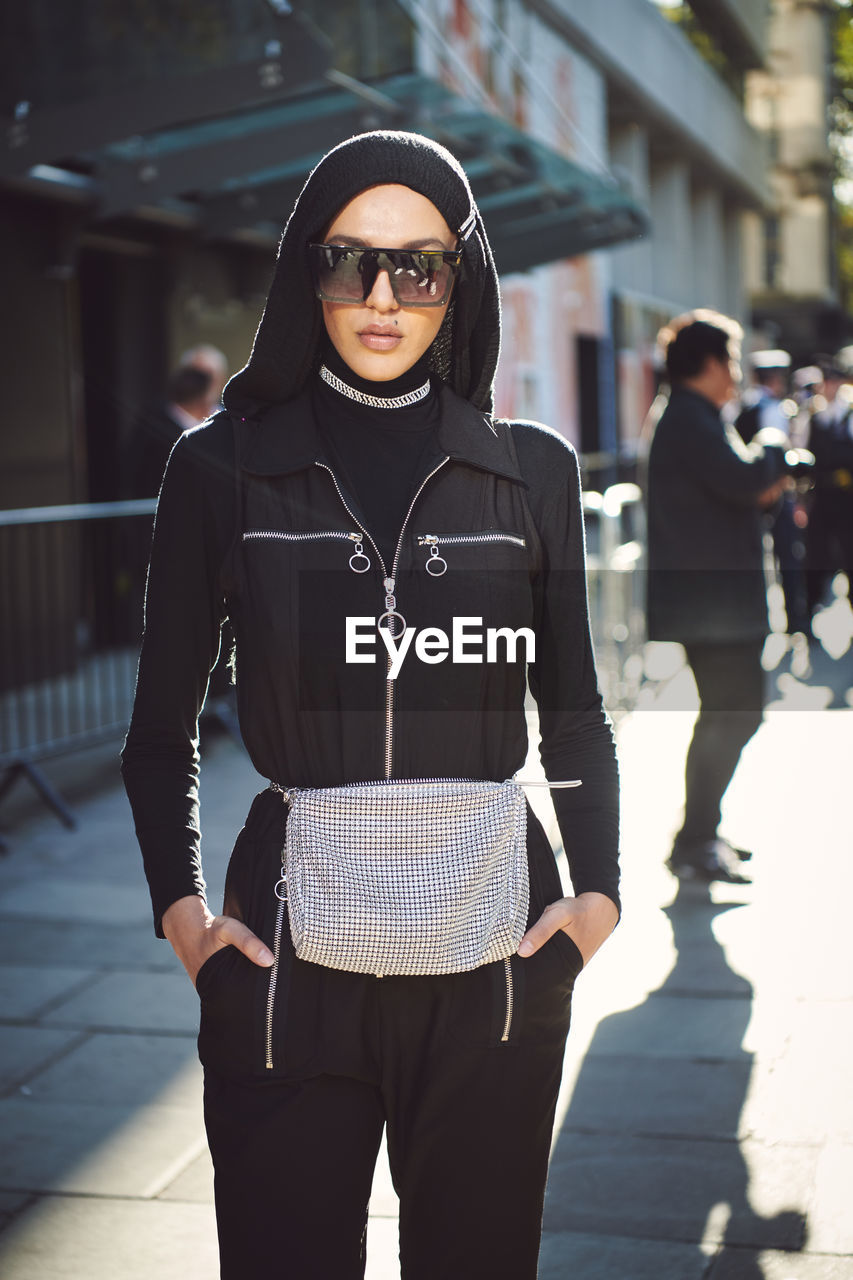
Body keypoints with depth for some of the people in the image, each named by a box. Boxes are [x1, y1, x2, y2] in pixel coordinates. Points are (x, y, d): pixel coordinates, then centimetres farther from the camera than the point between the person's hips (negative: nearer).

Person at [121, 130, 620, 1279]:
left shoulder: (534, 471, 4)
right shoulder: (223, 470, 1)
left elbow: (573, 713, 10)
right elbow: (163, 731, 5)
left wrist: (599, 890, -1)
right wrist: (179, 905, -7)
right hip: (290, 940, -1)